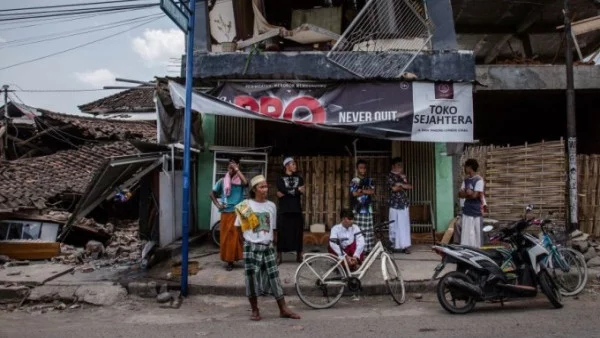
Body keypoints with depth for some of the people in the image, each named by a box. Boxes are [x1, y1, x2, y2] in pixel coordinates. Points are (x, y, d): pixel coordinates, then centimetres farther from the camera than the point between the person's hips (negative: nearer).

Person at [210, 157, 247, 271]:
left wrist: (237, 169, -21)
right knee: (226, 237, 4)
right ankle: (229, 261, 12)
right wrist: (217, 204, 3)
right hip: (226, 213, 2)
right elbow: (212, 194, 17)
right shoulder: (222, 181, 6)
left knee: (239, 236, -4)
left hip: (238, 213, -2)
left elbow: (246, 182, -27)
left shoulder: (240, 180, 0)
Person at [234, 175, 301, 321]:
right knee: (252, 278, 0)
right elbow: (240, 227, 4)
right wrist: (247, 239, 0)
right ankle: (255, 310, 13)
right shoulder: (245, 205, -4)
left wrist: (270, 241, 10)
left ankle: (283, 309, 8)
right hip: (251, 247, -3)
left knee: (274, 277, 3)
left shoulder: (271, 206, 7)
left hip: (268, 247, 3)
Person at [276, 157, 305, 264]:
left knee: (298, 232, 4)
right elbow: (283, 190, -13)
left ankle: (299, 255, 13)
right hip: (284, 210, -3)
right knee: (282, 233, -2)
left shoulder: (299, 178, 14)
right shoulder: (280, 178, 6)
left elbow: (301, 192, -3)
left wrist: (287, 192, -9)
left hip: (297, 210, 3)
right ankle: (279, 256, 5)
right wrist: (296, 190, -6)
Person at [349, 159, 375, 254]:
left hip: (368, 208, 3)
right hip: (358, 208, -3)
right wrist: (367, 191, -4)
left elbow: (373, 191, -1)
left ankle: (368, 248, 8)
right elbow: (354, 193, -11)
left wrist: (361, 190, -9)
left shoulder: (370, 180, 13)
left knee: (368, 230, 3)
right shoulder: (354, 181, 2)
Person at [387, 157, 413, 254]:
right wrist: (404, 187, 0)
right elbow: (394, 188, -15)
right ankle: (395, 245, 6)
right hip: (395, 204, -6)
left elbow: (410, 186, 6)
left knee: (405, 224, 3)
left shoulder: (403, 176, 16)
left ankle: (404, 245, 6)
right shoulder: (390, 176, -4)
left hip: (404, 203, 6)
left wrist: (400, 184, -8)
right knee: (395, 225, -2)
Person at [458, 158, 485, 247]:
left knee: (475, 236, -1)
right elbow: (460, 194, 5)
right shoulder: (466, 180, 12)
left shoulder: (479, 180, -10)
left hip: (476, 212, -7)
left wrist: (465, 193, -3)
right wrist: (469, 193, -13)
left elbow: (475, 195, -18)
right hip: (466, 211, 7)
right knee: (466, 236, 8)